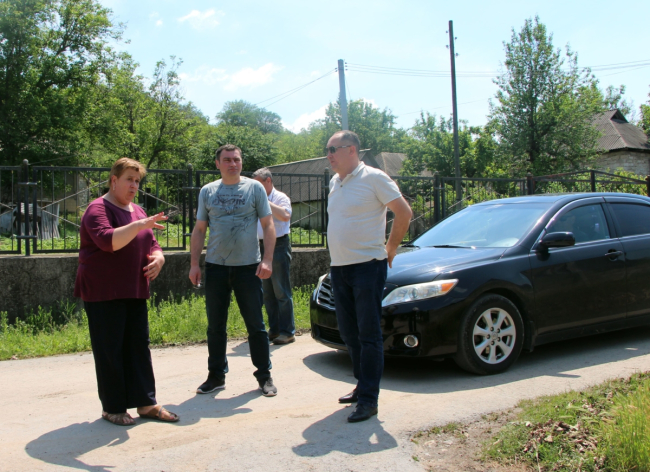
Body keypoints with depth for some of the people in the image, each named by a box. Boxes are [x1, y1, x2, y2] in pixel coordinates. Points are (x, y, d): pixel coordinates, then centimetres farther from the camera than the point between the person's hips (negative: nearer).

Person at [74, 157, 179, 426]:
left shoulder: (137, 211, 15)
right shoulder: (98, 209, -8)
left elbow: (151, 244, 17)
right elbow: (107, 240, -25)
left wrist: (158, 258, -4)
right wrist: (140, 225, -33)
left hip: (134, 292, 7)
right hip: (103, 293, -7)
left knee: (139, 346, 7)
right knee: (110, 350, 0)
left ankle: (146, 403, 14)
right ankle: (112, 408, 12)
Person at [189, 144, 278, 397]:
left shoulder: (254, 187, 2)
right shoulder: (207, 191, 8)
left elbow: (268, 225, 0)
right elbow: (199, 229, 11)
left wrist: (267, 259, -11)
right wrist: (194, 263, 2)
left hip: (248, 266, -2)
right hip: (216, 266, 2)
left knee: (256, 324, 3)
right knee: (215, 326, 9)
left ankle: (264, 375, 15)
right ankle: (216, 375, 23)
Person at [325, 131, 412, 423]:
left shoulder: (373, 178, -8)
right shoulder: (334, 183, 14)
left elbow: (404, 212, -9)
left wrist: (390, 249, -3)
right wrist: (339, 255, 16)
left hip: (367, 266, -8)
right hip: (338, 268, 8)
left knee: (368, 335, -4)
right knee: (349, 333, 13)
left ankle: (368, 399, 1)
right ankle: (362, 385, 28)